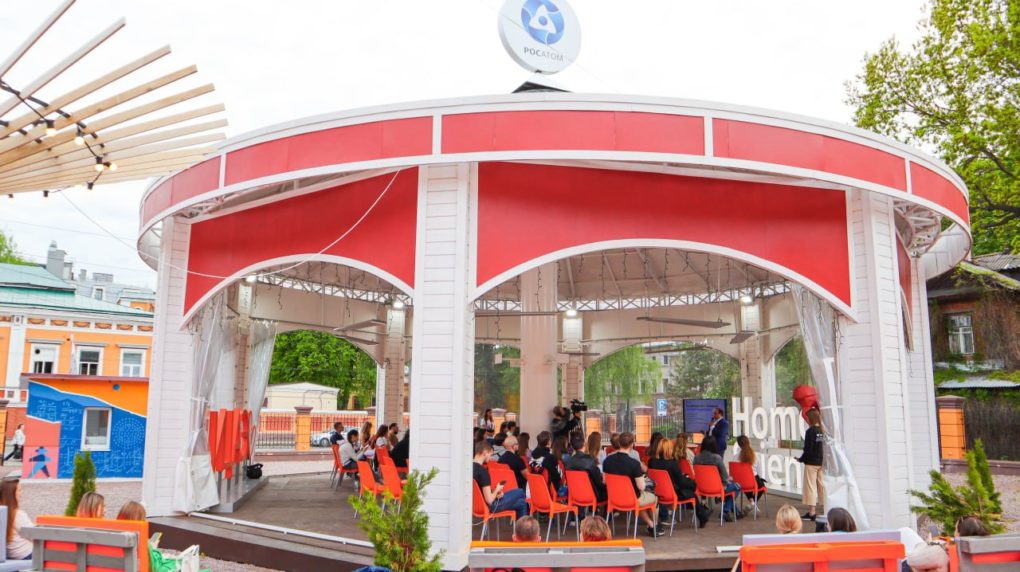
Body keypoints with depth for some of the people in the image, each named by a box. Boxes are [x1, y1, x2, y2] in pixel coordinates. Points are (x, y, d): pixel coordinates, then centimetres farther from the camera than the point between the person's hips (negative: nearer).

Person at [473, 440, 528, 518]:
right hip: (490, 507, -9)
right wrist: (497, 490, -8)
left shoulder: (471, 467, 1)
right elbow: (489, 500, -26)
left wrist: (495, 492, 4)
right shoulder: (482, 471, -26)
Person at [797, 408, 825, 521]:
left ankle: (811, 513, 1)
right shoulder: (822, 431, 4)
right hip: (821, 463, 7)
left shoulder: (810, 431, -14)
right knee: (822, 486, 14)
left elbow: (808, 449, -16)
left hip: (811, 463, -7)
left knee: (810, 486, -1)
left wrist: (801, 459, -3)